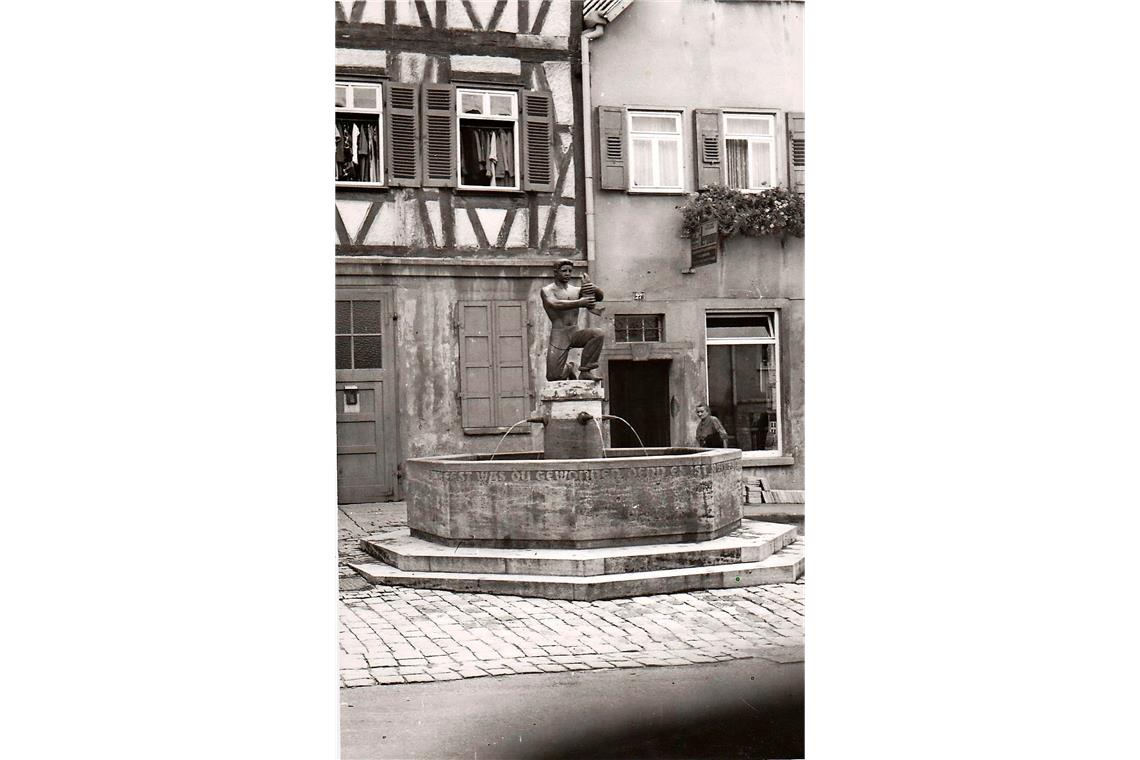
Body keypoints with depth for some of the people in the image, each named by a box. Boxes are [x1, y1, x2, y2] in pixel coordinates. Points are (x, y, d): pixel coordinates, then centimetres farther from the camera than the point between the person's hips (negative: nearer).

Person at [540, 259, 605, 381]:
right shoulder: (547, 291, 0)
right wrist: (580, 303, -32)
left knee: (599, 334, -28)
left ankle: (585, 371, -15)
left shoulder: (576, 291, 12)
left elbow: (599, 296, 0)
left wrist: (593, 288, -25)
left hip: (576, 332, 3)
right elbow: (555, 304, -21)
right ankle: (569, 368, 22)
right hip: (559, 335, -3)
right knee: (553, 376, -14)